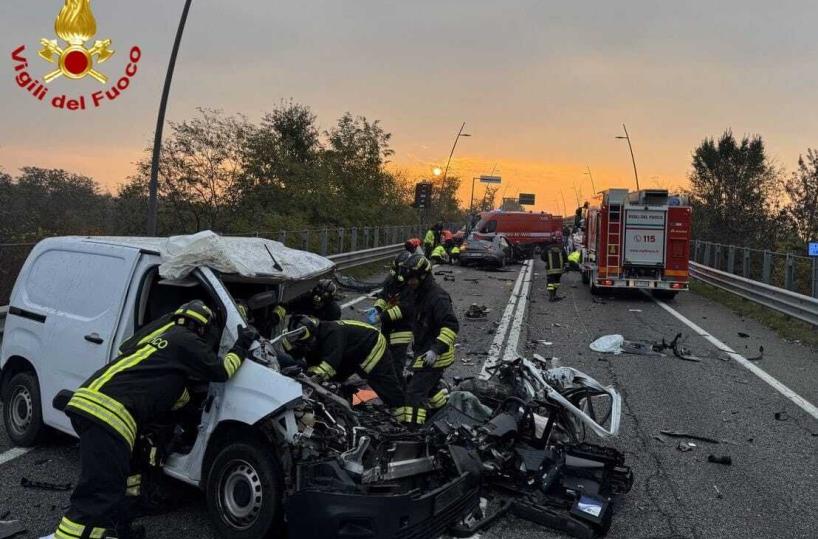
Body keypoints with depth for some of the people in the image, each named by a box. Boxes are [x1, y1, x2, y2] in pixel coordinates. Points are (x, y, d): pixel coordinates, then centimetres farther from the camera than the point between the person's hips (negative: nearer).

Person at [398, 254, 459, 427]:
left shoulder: (438, 297, -22)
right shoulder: (421, 294, 10)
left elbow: (452, 326, -30)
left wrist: (436, 349, -36)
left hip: (434, 356, -10)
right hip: (425, 351, 10)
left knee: (415, 390, -13)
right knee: (429, 385, 27)